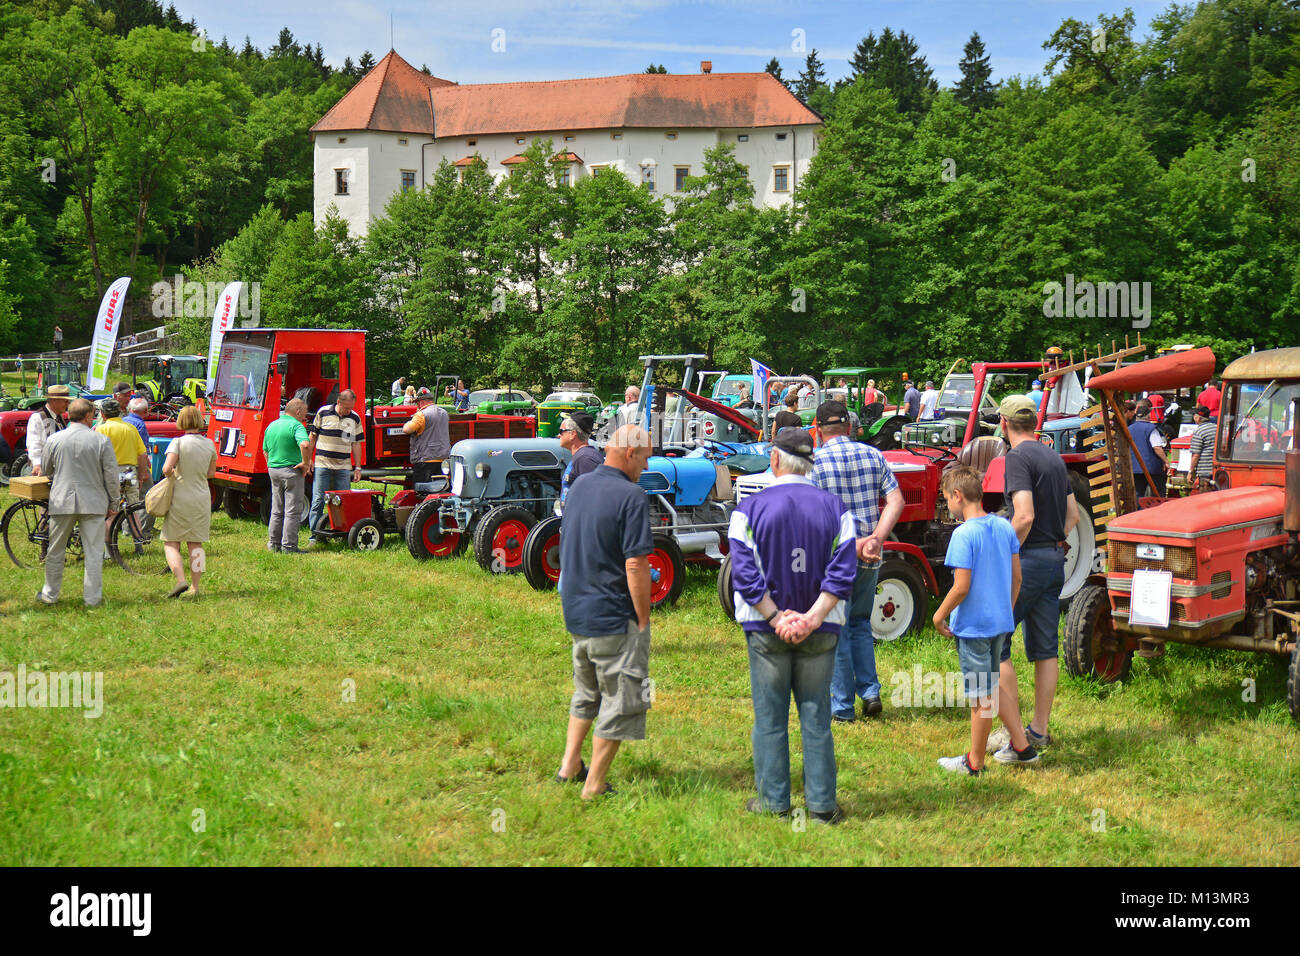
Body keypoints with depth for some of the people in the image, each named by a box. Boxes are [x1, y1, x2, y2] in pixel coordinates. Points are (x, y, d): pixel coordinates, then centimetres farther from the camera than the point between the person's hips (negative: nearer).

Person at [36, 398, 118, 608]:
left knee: (56, 551, 15)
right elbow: (111, 474, -5)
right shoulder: (101, 440, -7)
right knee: (93, 553, 4)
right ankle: (93, 598, 6)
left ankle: (50, 594, 23)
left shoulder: (54, 439, -1)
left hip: (62, 502, 2)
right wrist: (113, 500, 8)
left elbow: (46, 470, 12)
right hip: (93, 502, -2)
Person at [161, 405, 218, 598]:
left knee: (171, 544, 5)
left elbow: (167, 468, -22)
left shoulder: (178, 442, -12)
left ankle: (181, 580, -14)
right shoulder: (209, 444, 1)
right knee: (196, 544, 13)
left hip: (180, 498, -4)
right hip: (202, 497, 4)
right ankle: (195, 587, 12)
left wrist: (172, 476, -2)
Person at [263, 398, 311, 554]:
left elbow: (265, 450, 20)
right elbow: (304, 444, -30)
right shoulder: (296, 425, -12)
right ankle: (288, 546, -2)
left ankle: (273, 544, 20)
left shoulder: (272, 425, 13)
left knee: (276, 511, 16)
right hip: (291, 471, -7)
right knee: (292, 511, -2)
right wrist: (305, 463, -18)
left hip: (273, 471, 7)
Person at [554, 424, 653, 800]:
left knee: (586, 693, 26)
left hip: (575, 612, 8)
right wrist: (643, 619, -12)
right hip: (614, 616, -8)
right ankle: (594, 787, 9)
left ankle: (570, 766, 32)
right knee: (620, 702, 5)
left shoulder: (580, 486, 7)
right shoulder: (630, 496, -18)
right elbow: (635, 564, -22)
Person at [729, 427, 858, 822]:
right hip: (820, 632, 1)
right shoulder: (835, 509, 1)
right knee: (816, 717, 8)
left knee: (769, 718, 8)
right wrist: (811, 619, -12)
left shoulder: (750, 509, -4)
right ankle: (822, 804, 12)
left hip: (766, 628, -1)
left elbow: (745, 574, -11)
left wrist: (776, 619, -10)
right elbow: (843, 573, -8)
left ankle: (773, 801, 14)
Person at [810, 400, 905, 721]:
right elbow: (895, 501, -4)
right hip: (869, 561, 4)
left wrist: (853, 545, -16)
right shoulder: (873, 456, 5)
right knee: (860, 623, 22)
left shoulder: (814, 462, -8)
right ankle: (870, 691, 12)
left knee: (836, 631, 5)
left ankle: (842, 706, 9)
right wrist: (875, 538, -12)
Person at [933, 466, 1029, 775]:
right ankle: (1021, 746, 24)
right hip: (1001, 622, 7)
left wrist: (939, 615, -6)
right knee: (991, 689, 21)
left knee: (981, 697, 2)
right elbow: (1017, 577, 9)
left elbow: (961, 588, -20)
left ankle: (974, 763, 14)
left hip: (974, 625, -7)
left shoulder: (964, 534, -19)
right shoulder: (1005, 527, 4)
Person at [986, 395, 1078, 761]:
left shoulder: (1018, 457, -13)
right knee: (1045, 651, 13)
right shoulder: (1054, 458, 14)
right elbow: (1072, 515, 18)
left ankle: (1015, 737, -7)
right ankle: (1038, 731, 19)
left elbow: (1024, 516, -23)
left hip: (1027, 560, -9)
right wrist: (1054, 543, 16)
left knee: (995, 644, -4)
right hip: (1056, 560, 9)